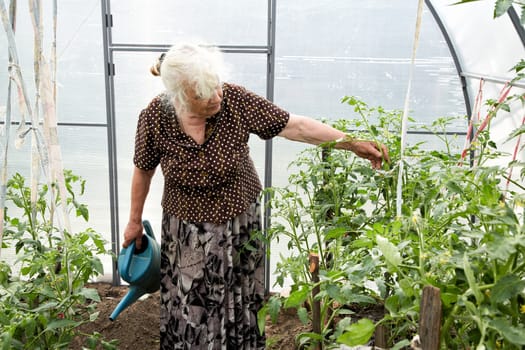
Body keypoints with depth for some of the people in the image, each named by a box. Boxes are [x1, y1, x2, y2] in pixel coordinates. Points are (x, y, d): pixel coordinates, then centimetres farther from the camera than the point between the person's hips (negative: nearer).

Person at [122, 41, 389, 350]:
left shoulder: (235, 100, -21)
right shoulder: (154, 118, -18)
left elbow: (295, 126, -17)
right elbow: (144, 171, -2)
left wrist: (352, 143, -20)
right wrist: (135, 221, 8)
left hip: (239, 222, 1)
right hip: (186, 232, 0)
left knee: (240, 304, 17)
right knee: (189, 310, 13)